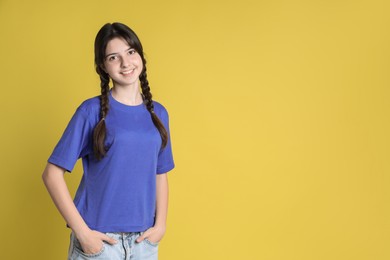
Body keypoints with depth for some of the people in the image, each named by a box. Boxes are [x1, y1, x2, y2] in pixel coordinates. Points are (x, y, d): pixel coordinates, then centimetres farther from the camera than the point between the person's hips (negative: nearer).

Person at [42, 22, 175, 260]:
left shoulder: (158, 113, 5)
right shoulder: (92, 111, -7)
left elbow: (160, 175, 11)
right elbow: (52, 174, -9)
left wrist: (160, 225, 0)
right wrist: (82, 231, -13)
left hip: (144, 241, 4)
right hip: (98, 240, -4)